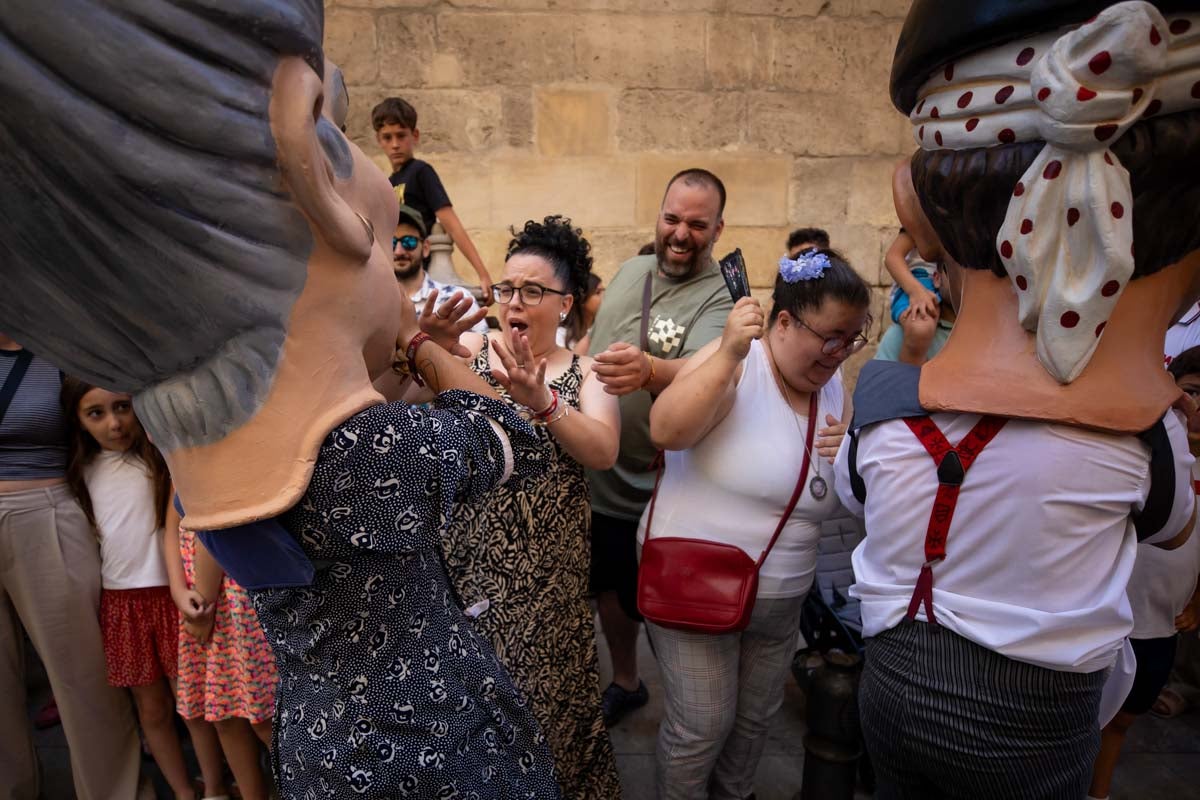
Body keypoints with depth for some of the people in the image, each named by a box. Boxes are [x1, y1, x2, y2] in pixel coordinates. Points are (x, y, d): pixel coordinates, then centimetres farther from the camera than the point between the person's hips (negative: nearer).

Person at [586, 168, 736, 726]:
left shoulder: (720, 298, -19)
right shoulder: (630, 270, 3)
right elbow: (592, 341, 15)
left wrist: (648, 369, -59)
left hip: (658, 494, -6)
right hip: (596, 478, 6)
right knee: (609, 589, 22)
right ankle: (625, 682, 48)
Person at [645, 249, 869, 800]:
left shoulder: (835, 392, 4)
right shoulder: (734, 364, -16)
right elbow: (666, 431, -32)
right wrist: (728, 354, -36)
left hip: (781, 597, 6)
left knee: (755, 720, 21)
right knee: (702, 728, 3)